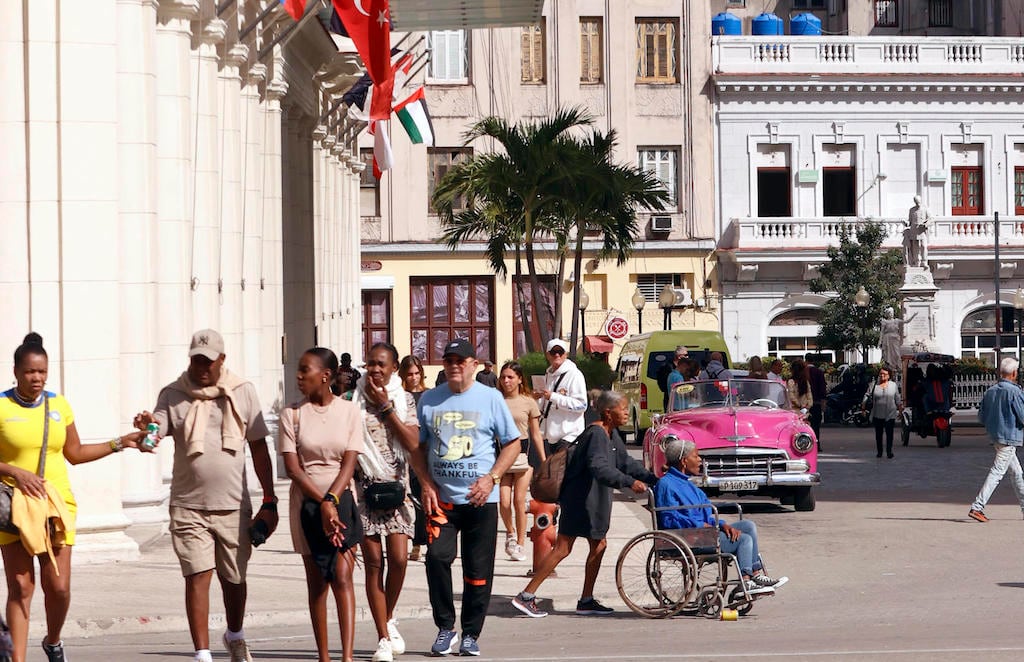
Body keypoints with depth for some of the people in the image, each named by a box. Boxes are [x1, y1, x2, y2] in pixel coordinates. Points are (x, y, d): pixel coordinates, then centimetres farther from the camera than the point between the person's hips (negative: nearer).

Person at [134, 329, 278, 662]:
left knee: (234, 577, 14)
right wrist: (147, 425, -39)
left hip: (233, 505, 1)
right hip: (189, 506, -1)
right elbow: (158, 428, -14)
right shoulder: (174, 395, 2)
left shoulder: (243, 392, 4)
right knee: (198, 576, -9)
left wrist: (269, 501, 6)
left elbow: (259, 449, 8)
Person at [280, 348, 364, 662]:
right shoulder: (292, 413, 1)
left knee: (342, 577, -12)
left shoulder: (349, 411, 2)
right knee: (316, 583, 4)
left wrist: (331, 501, -17)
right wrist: (322, 504, -14)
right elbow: (292, 466, -5)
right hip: (306, 502, 1)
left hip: (341, 499, -1)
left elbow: (349, 463, -4)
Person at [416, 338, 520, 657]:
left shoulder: (490, 398, 2)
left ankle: (471, 635, 13)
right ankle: (445, 627, 0)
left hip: (480, 499, -1)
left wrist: (491, 478, -9)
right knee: (437, 557, -15)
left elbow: (512, 444, 5)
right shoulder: (429, 400, 8)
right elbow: (419, 446, 14)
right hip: (441, 498, 1)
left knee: (478, 569, 1)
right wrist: (426, 485, -1)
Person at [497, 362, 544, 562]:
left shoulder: (528, 403, 3)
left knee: (519, 502, -1)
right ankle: (510, 533, 22)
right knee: (504, 502, -6)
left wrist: (544, 462, 5)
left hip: (522, 452, -1)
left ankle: (520, 545, 9)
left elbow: (536, 435, 7)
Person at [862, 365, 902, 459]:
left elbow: (897, 399, 12)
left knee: (889, 433, -6)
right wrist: (863, 406, -1)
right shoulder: (874, 385, 4)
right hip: (877, 415, 1)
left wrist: (900, 409, 11)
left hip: (890, 415, -1)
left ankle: (889, 452, -2)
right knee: (878, 434, 7)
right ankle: (879, 452, 17)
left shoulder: (893, 385, 6)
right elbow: (867, 396, 7)